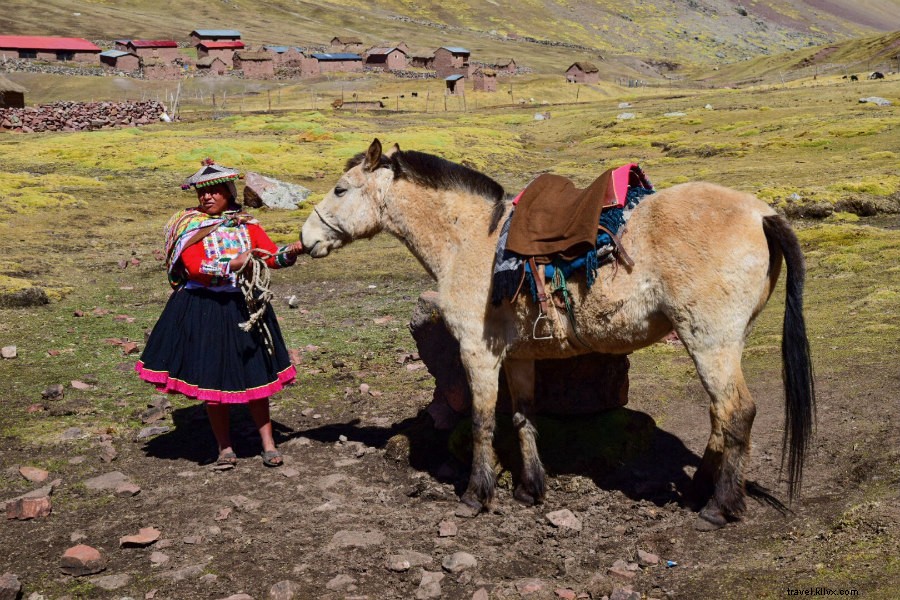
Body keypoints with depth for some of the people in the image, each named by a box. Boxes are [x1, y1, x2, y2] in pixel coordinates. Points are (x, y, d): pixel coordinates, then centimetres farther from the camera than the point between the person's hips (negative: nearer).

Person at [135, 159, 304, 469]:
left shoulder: (247, 225, 6)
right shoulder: (190, 227, -2)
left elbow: (273, 256, -5)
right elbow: (196, 268, -16)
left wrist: (293, 250, -25)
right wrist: (234, 264, -27)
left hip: (244, 307, 2)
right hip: (204, 310, -1)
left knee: (255, 374, 4)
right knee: (212, 381, 3)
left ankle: (268, 444, 14)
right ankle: (225, 449, 18)